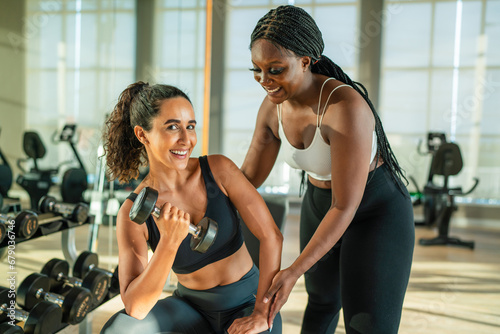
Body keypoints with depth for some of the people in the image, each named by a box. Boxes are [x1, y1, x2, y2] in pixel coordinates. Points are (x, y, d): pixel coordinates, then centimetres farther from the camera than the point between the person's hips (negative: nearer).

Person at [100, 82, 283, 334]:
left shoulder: (219, 169, -15)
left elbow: (271, 235, -16)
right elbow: (135, 307, -22)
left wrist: (262, 313, -21)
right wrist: (169, 242, -36)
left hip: (247, 304, -1)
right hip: (192, 309, 1)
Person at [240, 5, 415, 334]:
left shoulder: (347, 107, -35)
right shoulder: (273, 107, -12)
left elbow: (346, 207, -31)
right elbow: (248, 177, -3)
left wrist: (293, 273, -34)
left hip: (376, 211, -6)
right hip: (321, 205, 7)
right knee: (323, 298, 27)